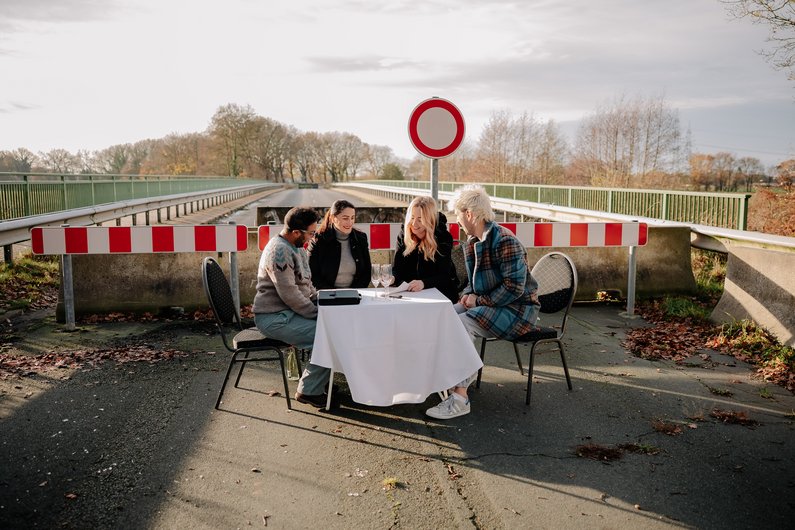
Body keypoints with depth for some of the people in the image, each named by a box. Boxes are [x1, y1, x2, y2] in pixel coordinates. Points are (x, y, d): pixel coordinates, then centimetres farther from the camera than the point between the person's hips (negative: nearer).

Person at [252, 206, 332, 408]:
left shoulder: (296, 248, 14)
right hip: (274, 318, -10)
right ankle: (309, 391, -8)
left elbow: (306, 285, 21)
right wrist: (317, 314, -16)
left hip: (289, 312, 10)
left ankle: (319, 380, 12)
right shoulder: (279, 251, -19)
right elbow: (289, 294, -23)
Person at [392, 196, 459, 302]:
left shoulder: (443, 237, -11)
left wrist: (424, 283, -36)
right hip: (410, 293, 4)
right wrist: (392, 278, -25)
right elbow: (397, 268, -1)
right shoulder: (404, 234, 0)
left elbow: (444, 276, -17)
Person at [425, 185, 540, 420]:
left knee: (462, 323, -28)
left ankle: (459, 399, -26)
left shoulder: (505, 241, -20)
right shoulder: (471, 243, 9)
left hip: (517, 309, -9)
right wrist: (467, 294, -1)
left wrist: (479, 300, -18)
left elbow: (514, 288, -24)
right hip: (489, 304, 9)